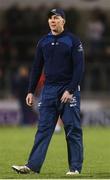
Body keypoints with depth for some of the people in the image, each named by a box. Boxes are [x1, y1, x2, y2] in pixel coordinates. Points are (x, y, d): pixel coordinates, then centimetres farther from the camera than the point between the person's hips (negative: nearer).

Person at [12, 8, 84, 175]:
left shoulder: (73, 41, -3)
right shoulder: (43, 42, 12)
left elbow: (79, 68, -7)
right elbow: (37, 68, 16)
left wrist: (70, 90, -15)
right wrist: (31, 91, 10)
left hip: (69, 91, -4)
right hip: (49, 90, 4)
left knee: (73, 129, -3)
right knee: (43, 128, 0)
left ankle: (75, 167, 2)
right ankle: (33, 165, -5)